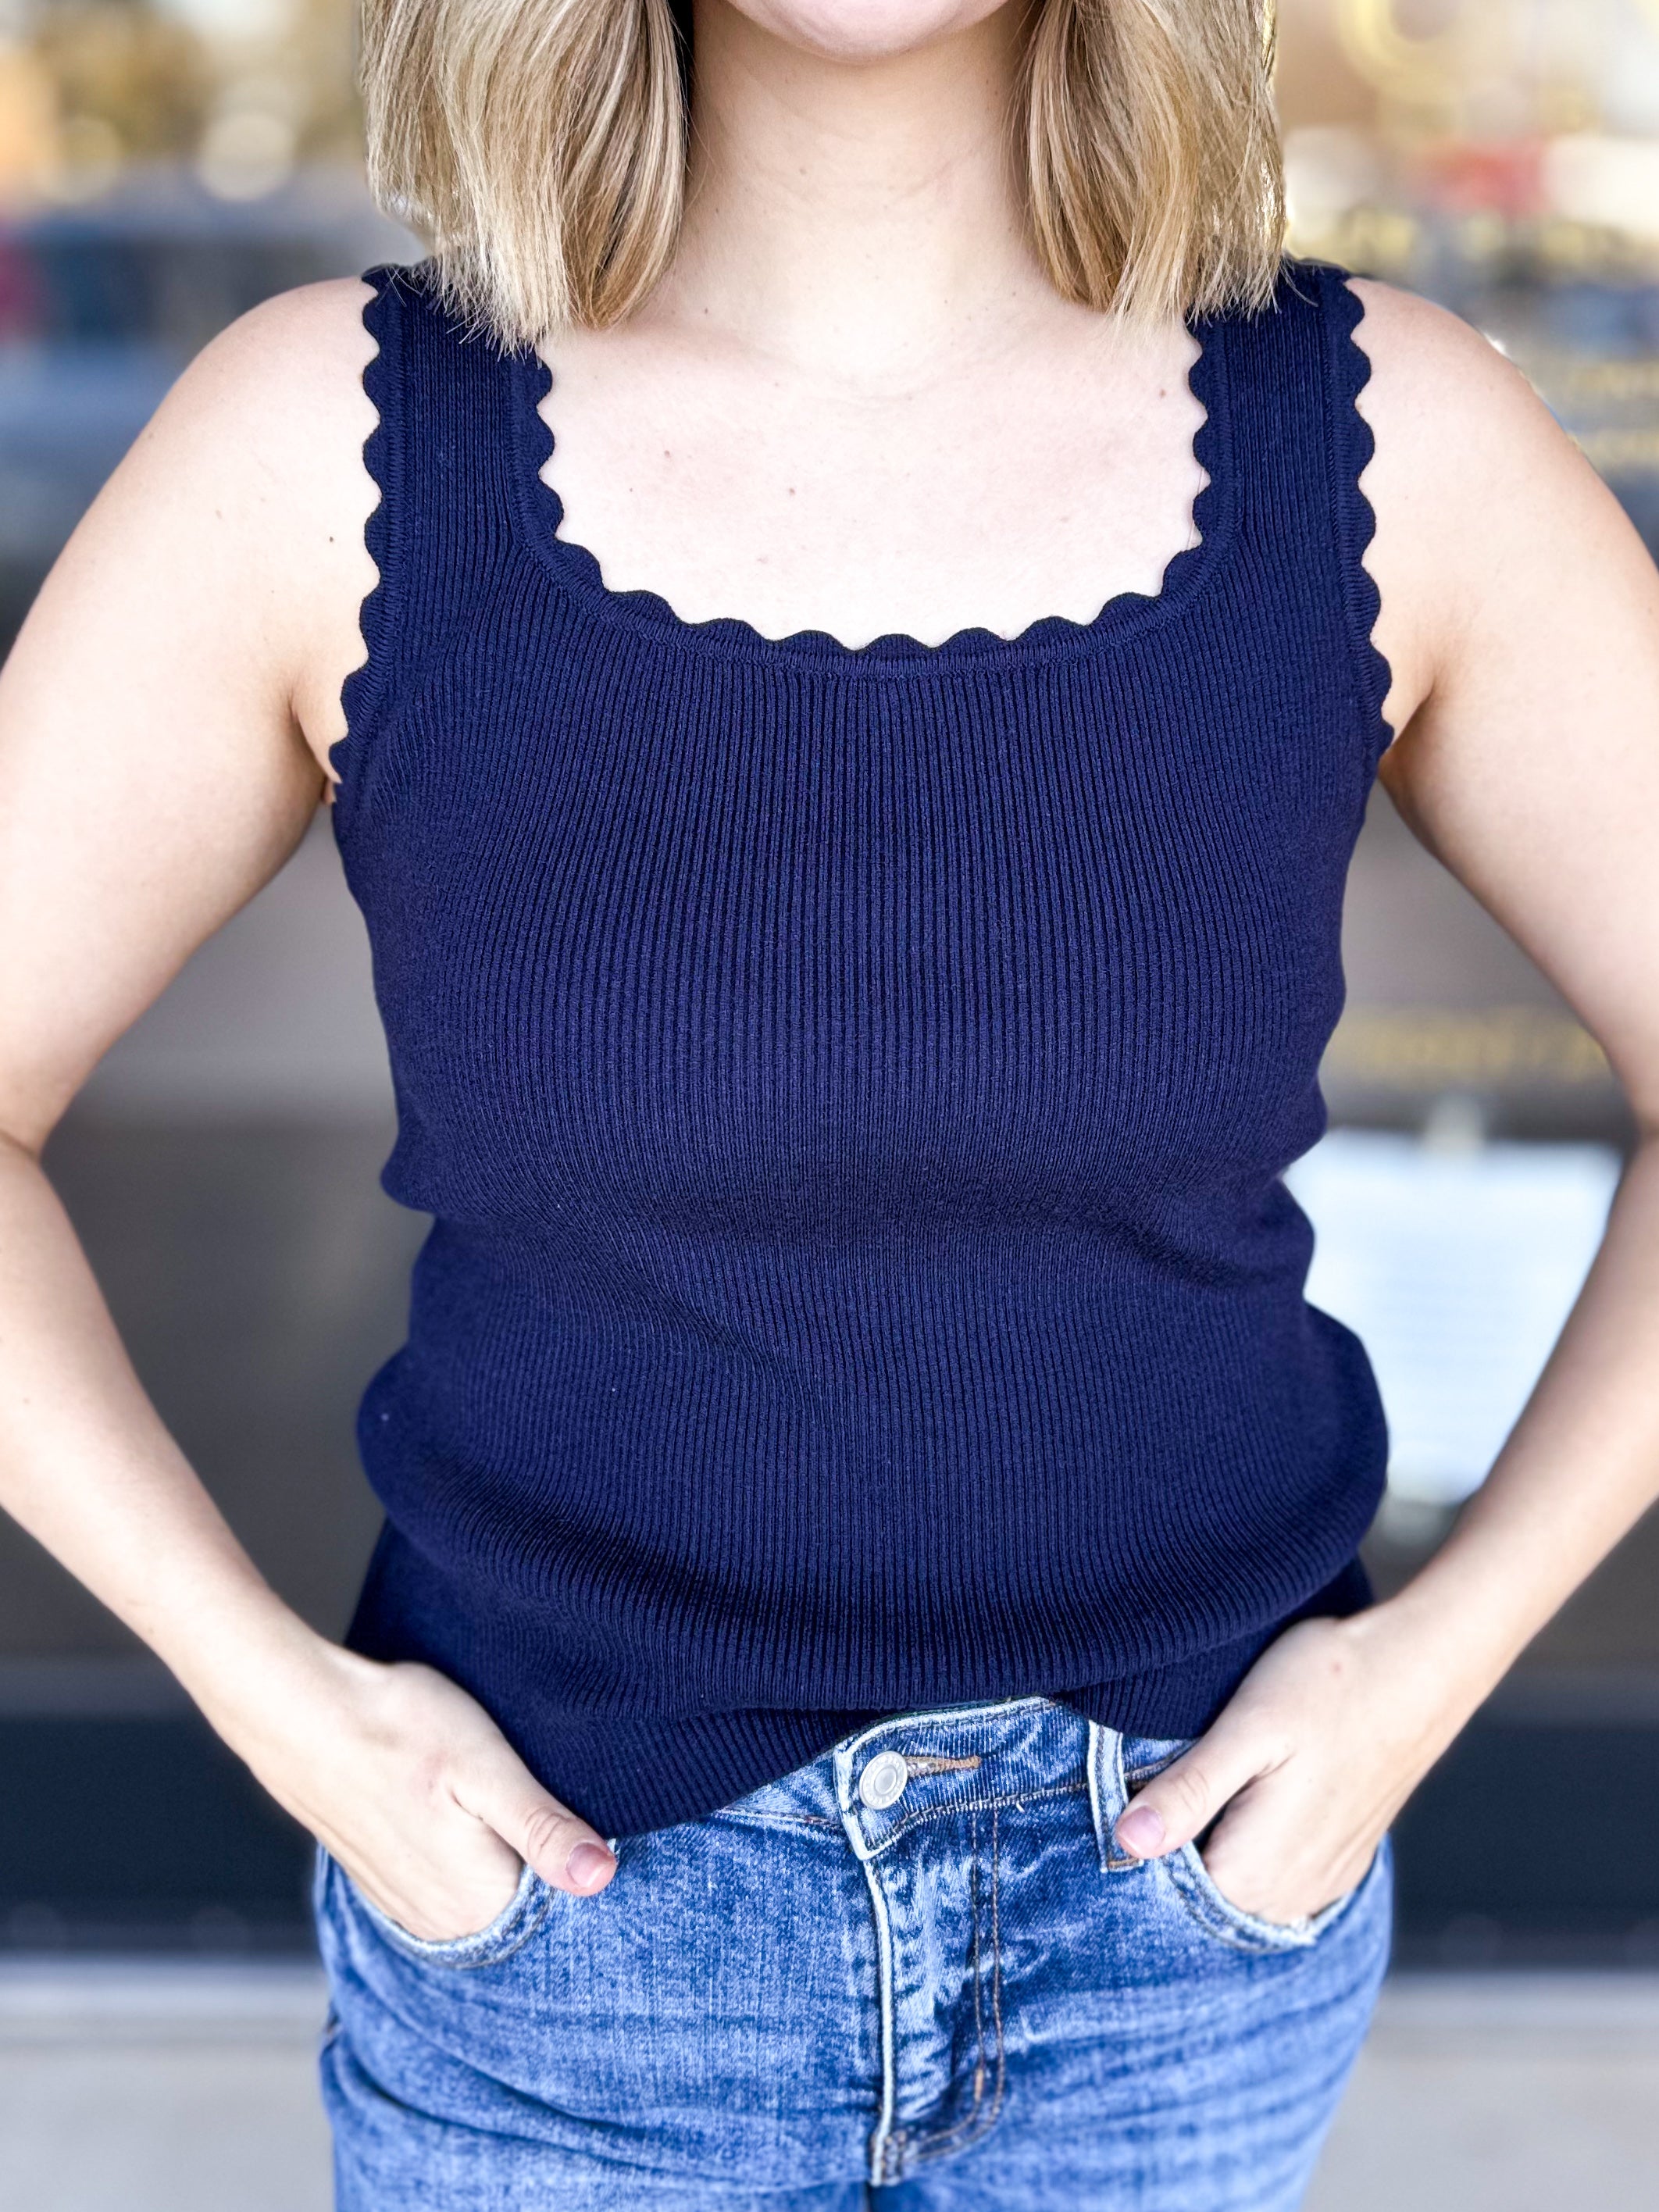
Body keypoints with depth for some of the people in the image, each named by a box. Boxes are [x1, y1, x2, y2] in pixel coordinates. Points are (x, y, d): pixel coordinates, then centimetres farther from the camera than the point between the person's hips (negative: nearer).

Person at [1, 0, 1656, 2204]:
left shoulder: (1389, 435, -12)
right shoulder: (326, 439, -14)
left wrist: (1441, 1656, -9)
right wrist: (272, 1699, -12)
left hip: (1191, 1887, 2)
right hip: (570, 1882, -1)